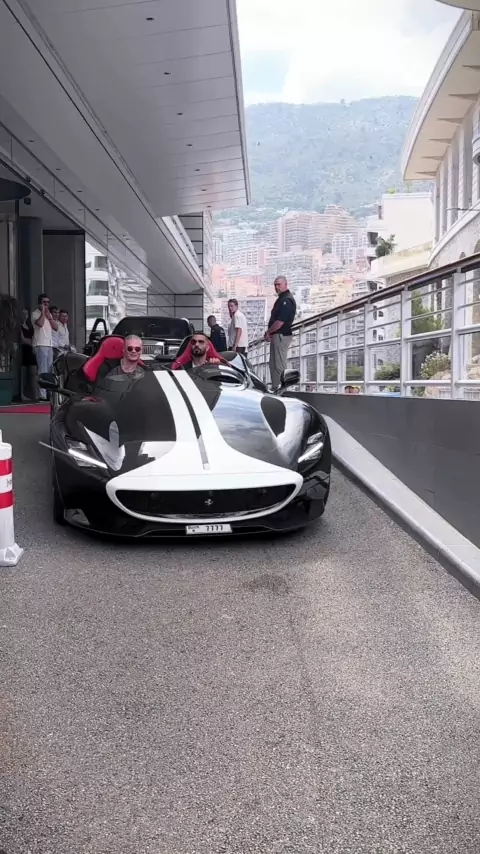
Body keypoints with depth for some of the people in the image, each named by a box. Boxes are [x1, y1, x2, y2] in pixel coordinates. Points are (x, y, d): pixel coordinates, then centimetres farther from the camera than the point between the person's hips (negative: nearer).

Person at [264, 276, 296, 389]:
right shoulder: (281, 299, 17)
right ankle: (276, 388, 20)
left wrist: (268, 332, -9)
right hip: (277, 336, 10)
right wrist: (270, 333, 6)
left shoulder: (287, 300, -15)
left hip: (281, 336, -10)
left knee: (279, 365, -8)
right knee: (274, 364, 14)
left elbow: (280, 322, -22)